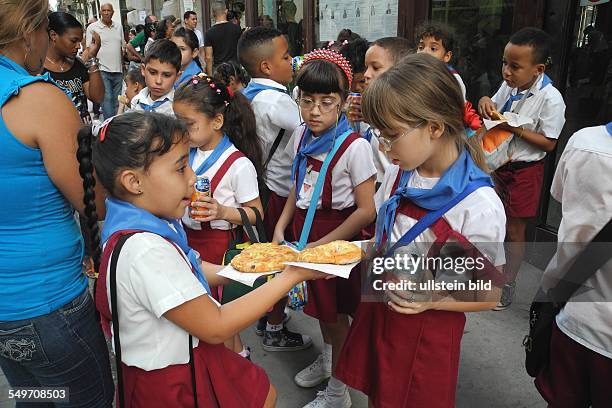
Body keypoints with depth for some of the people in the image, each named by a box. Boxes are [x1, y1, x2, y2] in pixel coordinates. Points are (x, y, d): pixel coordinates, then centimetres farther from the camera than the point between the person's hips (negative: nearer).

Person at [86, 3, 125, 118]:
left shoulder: (118, 27, 12)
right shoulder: (92, 27, -1)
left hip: (118, 70, 5)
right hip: (102, 70, -4)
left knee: (117, 99, 10)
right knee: (107, 98, -10)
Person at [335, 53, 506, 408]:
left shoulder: (480, 205, -22)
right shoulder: (398, 175, -4)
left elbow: (490, 295, -12)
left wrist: (433, 300, -27)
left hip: (428, 329, -5)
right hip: (378, 310, 6)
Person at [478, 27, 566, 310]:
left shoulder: (551, 99, -19)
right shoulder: (509, 85, -2)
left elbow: (549, 144, -16)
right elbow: (491, 111, 14)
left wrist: (517, 128, -26)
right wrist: (485, 102, -9)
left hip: (524, 171, -5)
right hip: (498, 163, 6)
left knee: (514, 229, 7)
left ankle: (508, 283, 24)